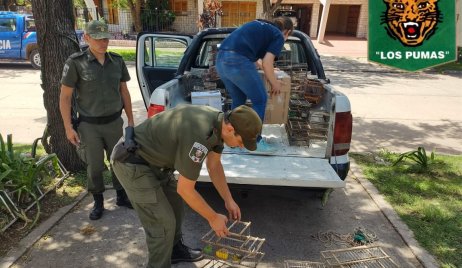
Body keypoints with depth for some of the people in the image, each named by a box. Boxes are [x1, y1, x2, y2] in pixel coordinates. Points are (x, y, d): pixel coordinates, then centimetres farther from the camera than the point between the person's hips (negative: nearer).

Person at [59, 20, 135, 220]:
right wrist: (68, 127, -10)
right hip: (89, 125, -3)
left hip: (114, 122, 3)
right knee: (95, 167, 7)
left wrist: (130, 119, 8)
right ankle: (98, 202, 27)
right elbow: (65, 97, -8)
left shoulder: (117, 61, 0)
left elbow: (124, 91, 9)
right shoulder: (75, 63, -11)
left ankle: (121, 197, 32)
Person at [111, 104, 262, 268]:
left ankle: (175, 249, 41)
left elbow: (214, 166, 9)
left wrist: (229, 200, 10)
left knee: (175, 204, 20)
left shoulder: (218, 122, -6)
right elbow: (185, 190, -25)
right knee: (163, 222, -6)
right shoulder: (199, 136, -34)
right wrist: (213, 218, -12)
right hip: (132, 162, -10)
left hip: (152, 158, 10)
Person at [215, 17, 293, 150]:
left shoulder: (260, 26, 31)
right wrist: (275, 83, 11)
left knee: (238, 100, 22)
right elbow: (266, 63, -3)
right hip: (238, 61, -8)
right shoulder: (278, 36, 9)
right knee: (260, 100, 7)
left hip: (221, 59, 8)